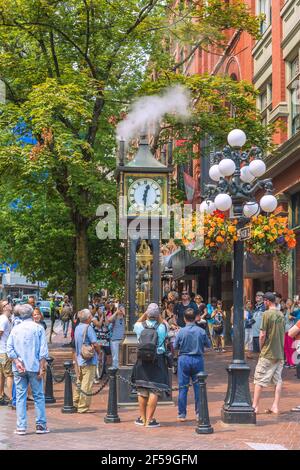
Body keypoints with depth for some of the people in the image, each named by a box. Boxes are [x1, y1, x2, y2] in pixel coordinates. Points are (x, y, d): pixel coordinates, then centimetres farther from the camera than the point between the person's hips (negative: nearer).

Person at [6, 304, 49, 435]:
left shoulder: (15, 329, 5)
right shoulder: (38, 328, -3)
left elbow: (9, 349, -3)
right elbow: (43, 350, -7)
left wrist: (17, 362, -7)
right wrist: (41, 368, -5)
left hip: (19, 369, 2)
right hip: (34, 367, -2)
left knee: (20, 396, 5)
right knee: (38, 396, 6)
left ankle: (21, 427, 5)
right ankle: (41, 425, 7)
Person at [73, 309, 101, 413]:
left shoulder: (77, 328, 9)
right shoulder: (88, 328, -17)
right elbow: (95, 344, -20)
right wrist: (98, 351, -2)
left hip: (79, 359, 9)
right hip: (89, 360, -9)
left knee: (79, 382, 19)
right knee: (87, 385, -3)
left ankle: (75, 403, 27)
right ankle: (83, 407, 0)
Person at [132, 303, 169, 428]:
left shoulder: (140, 326, -6)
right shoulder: (162, 327, -10)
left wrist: (145, 314, 12)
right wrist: (160, 317, 6)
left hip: (142, 361, 3)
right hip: (158, 360, -3)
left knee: (142, 390, 13)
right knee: (154, 391, -1)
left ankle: (142, 418, 22)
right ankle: (149, 419, -3)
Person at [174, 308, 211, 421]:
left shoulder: (181, 331, -9)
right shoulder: (201, 331, -6)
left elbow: (175, 346, 0)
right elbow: (208, 345, 6)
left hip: (184, 359, -1)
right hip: (198, 359, 1)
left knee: (183, 387, 5)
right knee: (198, 387, 9)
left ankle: (182, 414, 7)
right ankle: (199, 413, 13)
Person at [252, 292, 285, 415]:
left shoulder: (267, 314, -13)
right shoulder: (281, 315, 7)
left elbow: (262, 335, -15)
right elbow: (283, 334, 13)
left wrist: (261, 348, 0)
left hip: (268, 354, -6)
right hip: (280, 354, 6)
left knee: (259, 380, 2)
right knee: (278, 380, 8)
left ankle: (255, 406, 4)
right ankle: (275, 407, 7)